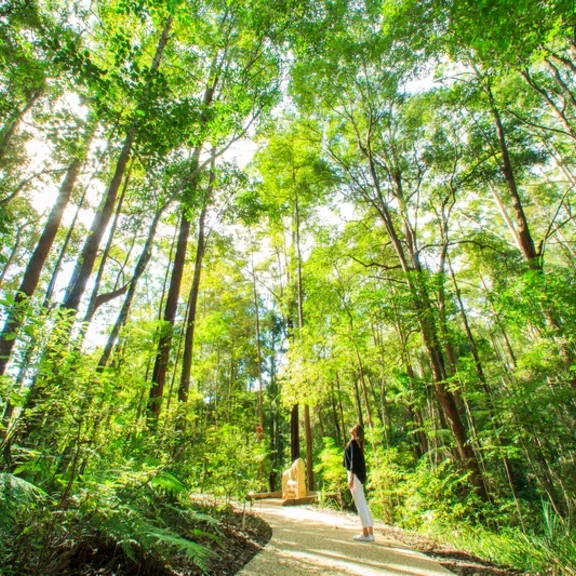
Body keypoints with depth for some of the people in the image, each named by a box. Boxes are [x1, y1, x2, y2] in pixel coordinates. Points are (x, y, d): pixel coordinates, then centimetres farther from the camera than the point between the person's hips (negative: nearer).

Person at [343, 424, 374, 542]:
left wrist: (351, 478, -19)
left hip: (355, 474, -9)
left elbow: (353, 461, -18)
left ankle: (366, 534, 3)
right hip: (360, 475, 9)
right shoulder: (358, 442, 11)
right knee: (363, 503, 13)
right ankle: (370, 532, 18)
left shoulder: (353, 442, -14)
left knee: (360, 504, -3)